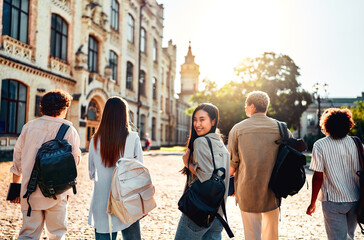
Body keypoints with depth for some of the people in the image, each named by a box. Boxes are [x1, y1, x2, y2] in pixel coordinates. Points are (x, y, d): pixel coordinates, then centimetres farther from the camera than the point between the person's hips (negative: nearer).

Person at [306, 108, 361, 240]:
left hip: (333, 201, -4)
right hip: (355, 199, 4)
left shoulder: (320, 145, -9)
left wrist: (313, 203, -2)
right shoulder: (356, 144, 2)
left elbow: (318, 177, -11)